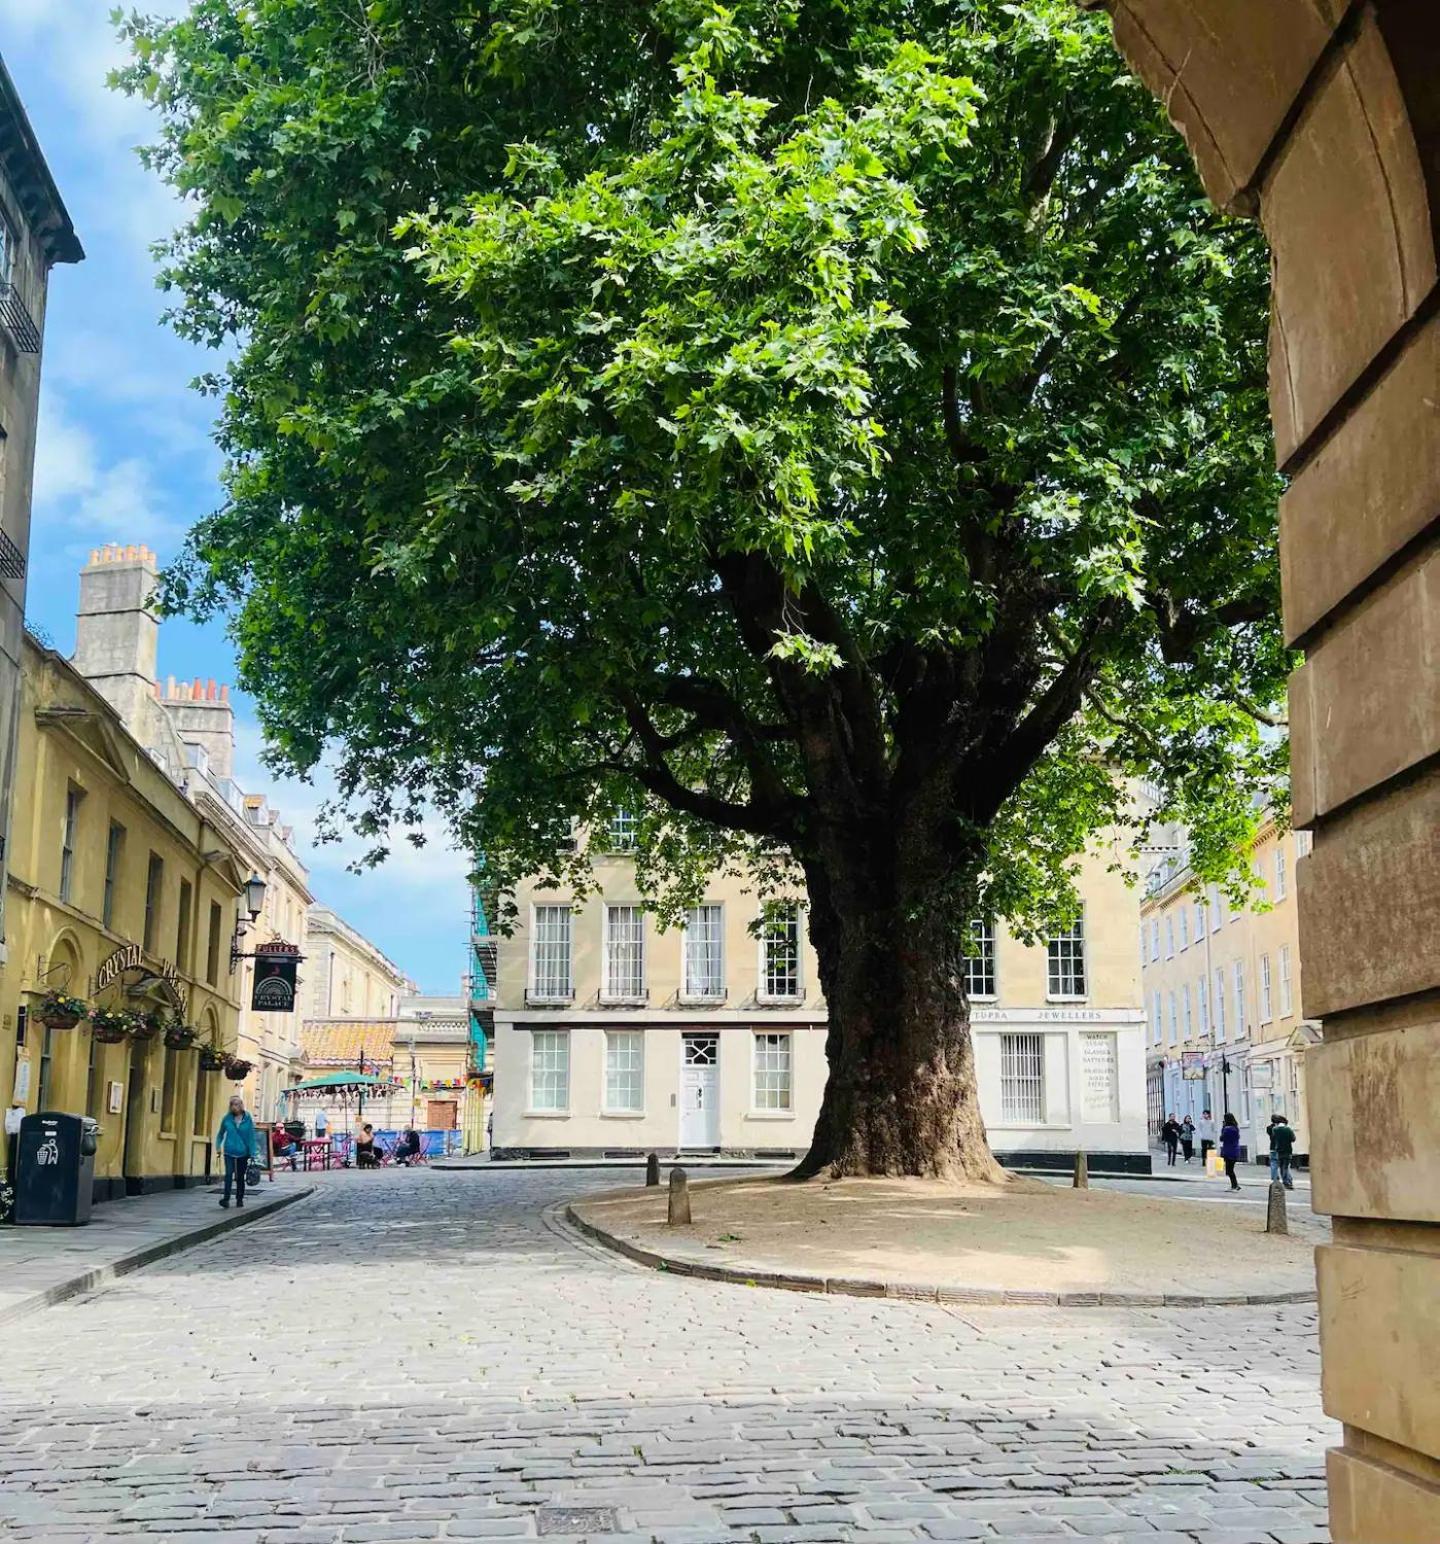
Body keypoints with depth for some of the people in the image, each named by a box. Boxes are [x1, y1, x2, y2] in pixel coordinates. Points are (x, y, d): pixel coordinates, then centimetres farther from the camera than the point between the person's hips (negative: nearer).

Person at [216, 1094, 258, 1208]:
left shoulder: (247, 1119, -4)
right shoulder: (227, 1118, -1)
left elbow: (251, 1137, -4)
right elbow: (220, 1134, 13)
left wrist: (252, 1154, -7)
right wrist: (218, 1146, 2)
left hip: (243, 1152, 0)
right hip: (229, 1152, 0)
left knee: (240, 1177, 8)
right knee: (229, 1173, -16)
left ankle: (240, 1199, 21)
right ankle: (226, 1198, -15)